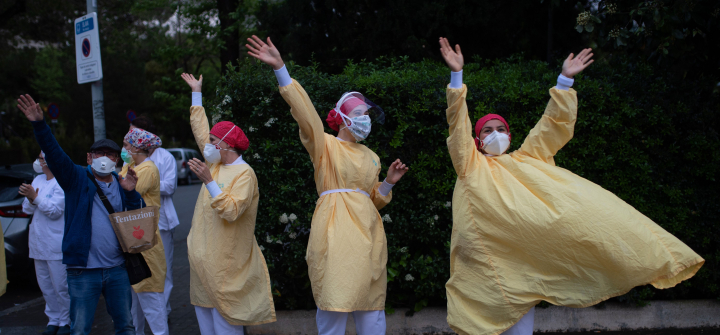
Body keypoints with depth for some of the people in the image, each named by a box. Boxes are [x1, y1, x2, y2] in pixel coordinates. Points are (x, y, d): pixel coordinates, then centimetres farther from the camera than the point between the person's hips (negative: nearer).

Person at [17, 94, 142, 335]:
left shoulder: (121, 184, 10)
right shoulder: (77, 178, 0)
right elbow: (54, 154, -15)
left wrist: (131, 192, -10)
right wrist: (39, 124, -28)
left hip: (117, 268, 4)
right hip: (83, 270, -3)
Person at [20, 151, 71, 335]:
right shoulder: (38, 180, 14)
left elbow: (55, 210, -17)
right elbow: (27, 210, 12)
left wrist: (35, 197, -23)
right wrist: (31, 200, -9)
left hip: (57, 245, -8)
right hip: (38, 243, 8)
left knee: (61, 286, -3)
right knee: (46, 286, 12)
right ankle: (53, 320, 22)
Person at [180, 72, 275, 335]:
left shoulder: (244, 174, -14)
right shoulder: (216, 164, 9)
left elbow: (231, 211, -26)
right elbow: (200, 130, 20)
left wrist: (209, 181, -31)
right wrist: (197, 93, 25)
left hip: (224, 262, -8)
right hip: (203, 256, 8)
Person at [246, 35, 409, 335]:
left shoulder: (371, 157, 21)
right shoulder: (325, 145, 3)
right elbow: (305, 112, -13)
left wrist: (388, 182, 6)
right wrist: (280, 69, -23)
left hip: (368, 232, 6)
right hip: (336, 232, -6)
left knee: (371, 305, 7)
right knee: (335, 302, -9)